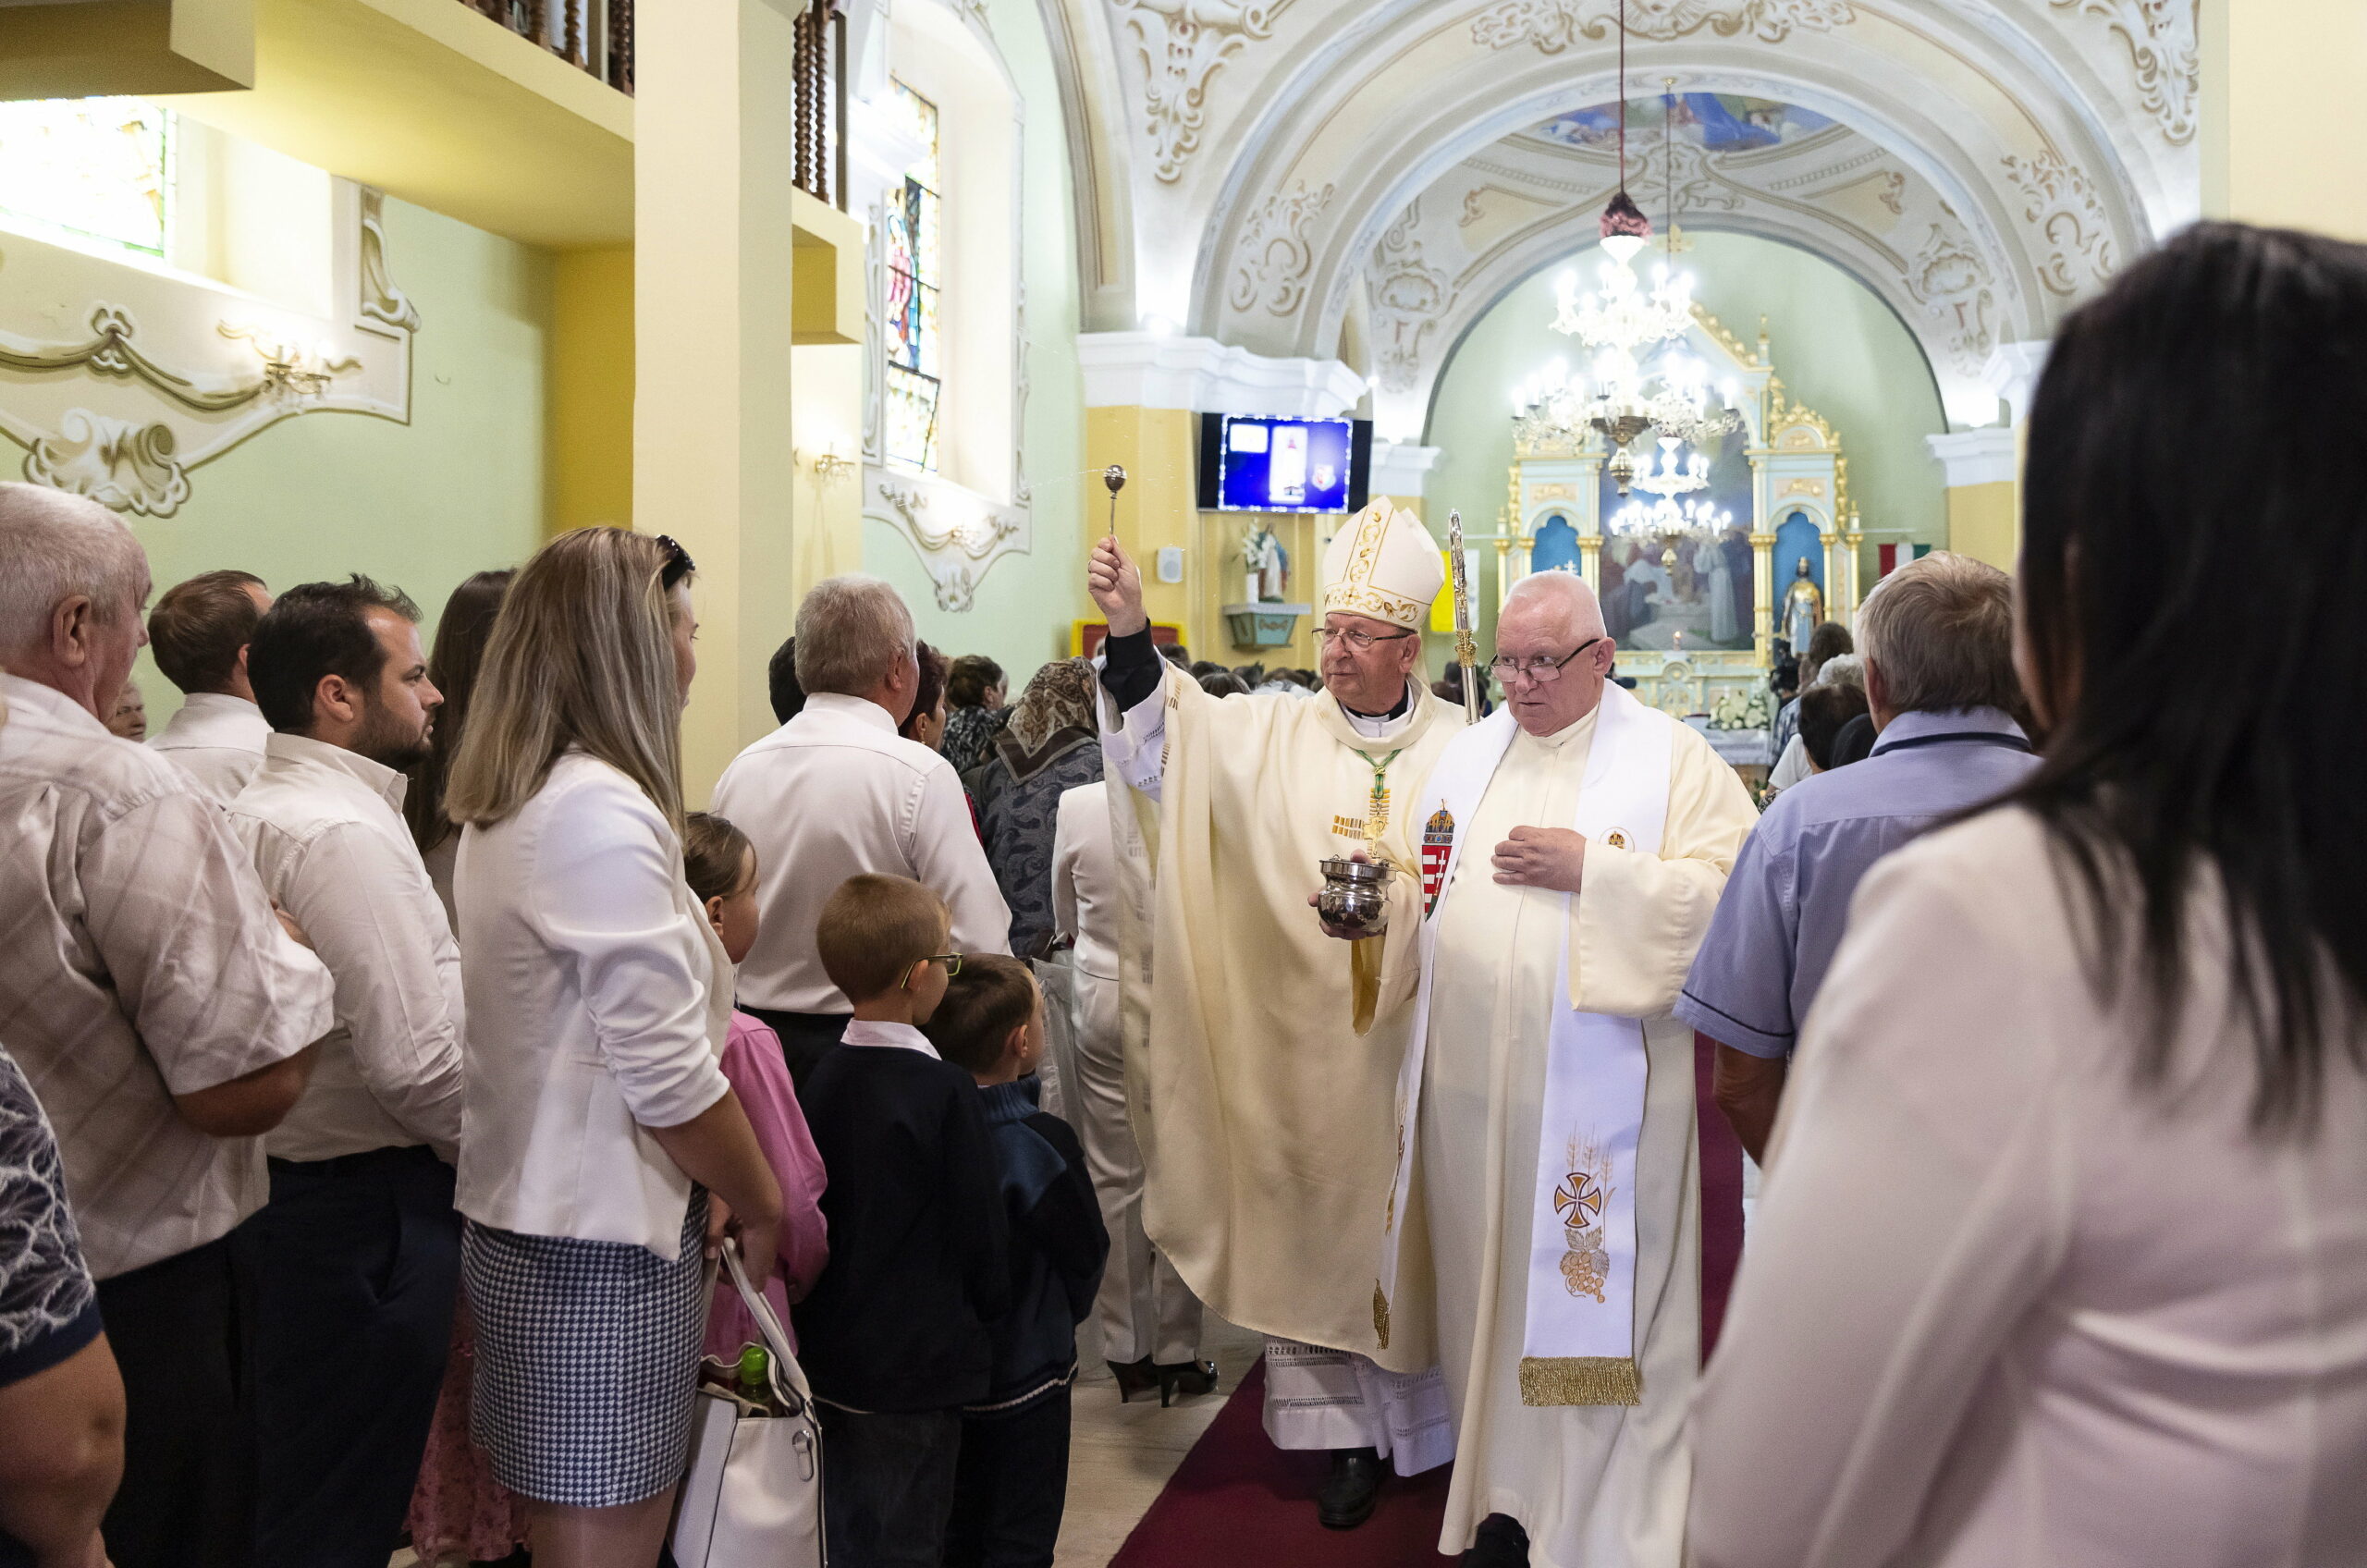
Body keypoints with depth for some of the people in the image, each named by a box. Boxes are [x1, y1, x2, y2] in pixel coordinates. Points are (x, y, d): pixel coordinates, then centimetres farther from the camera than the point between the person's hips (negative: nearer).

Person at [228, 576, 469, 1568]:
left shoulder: (253, 810, 13)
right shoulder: (345, 833, -20)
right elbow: (417, 1062, -25)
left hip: (276, 1182, 10)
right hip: (363, 1209, -10)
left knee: (288, 1487, 21)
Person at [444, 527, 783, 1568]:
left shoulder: (506, 803, 11)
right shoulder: (603, 810, -19)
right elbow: (666, 1070, -21)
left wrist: (710, 1182, 10)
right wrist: (759, 1204, -6)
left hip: (519, 1224, 9)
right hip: (600, 1246, -9)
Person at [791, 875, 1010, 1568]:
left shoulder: (823, 1078, 1)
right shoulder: (944, 1091, -18)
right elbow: (980, 1226, -12)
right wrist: (988, 1307, 7)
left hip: (829, 1355, 6)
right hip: (917, 1366, -6)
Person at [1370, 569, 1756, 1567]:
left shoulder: (1670, 758, -2)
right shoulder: (1466, 756, 13)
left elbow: (1727, 886, -14)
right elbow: (1429, 895, 17)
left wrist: (1589, 868, -18)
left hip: (1596, 1092, -4)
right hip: (1468, 1084, 5)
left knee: (1589, 1297, 2)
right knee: (1487, 1291, 12)